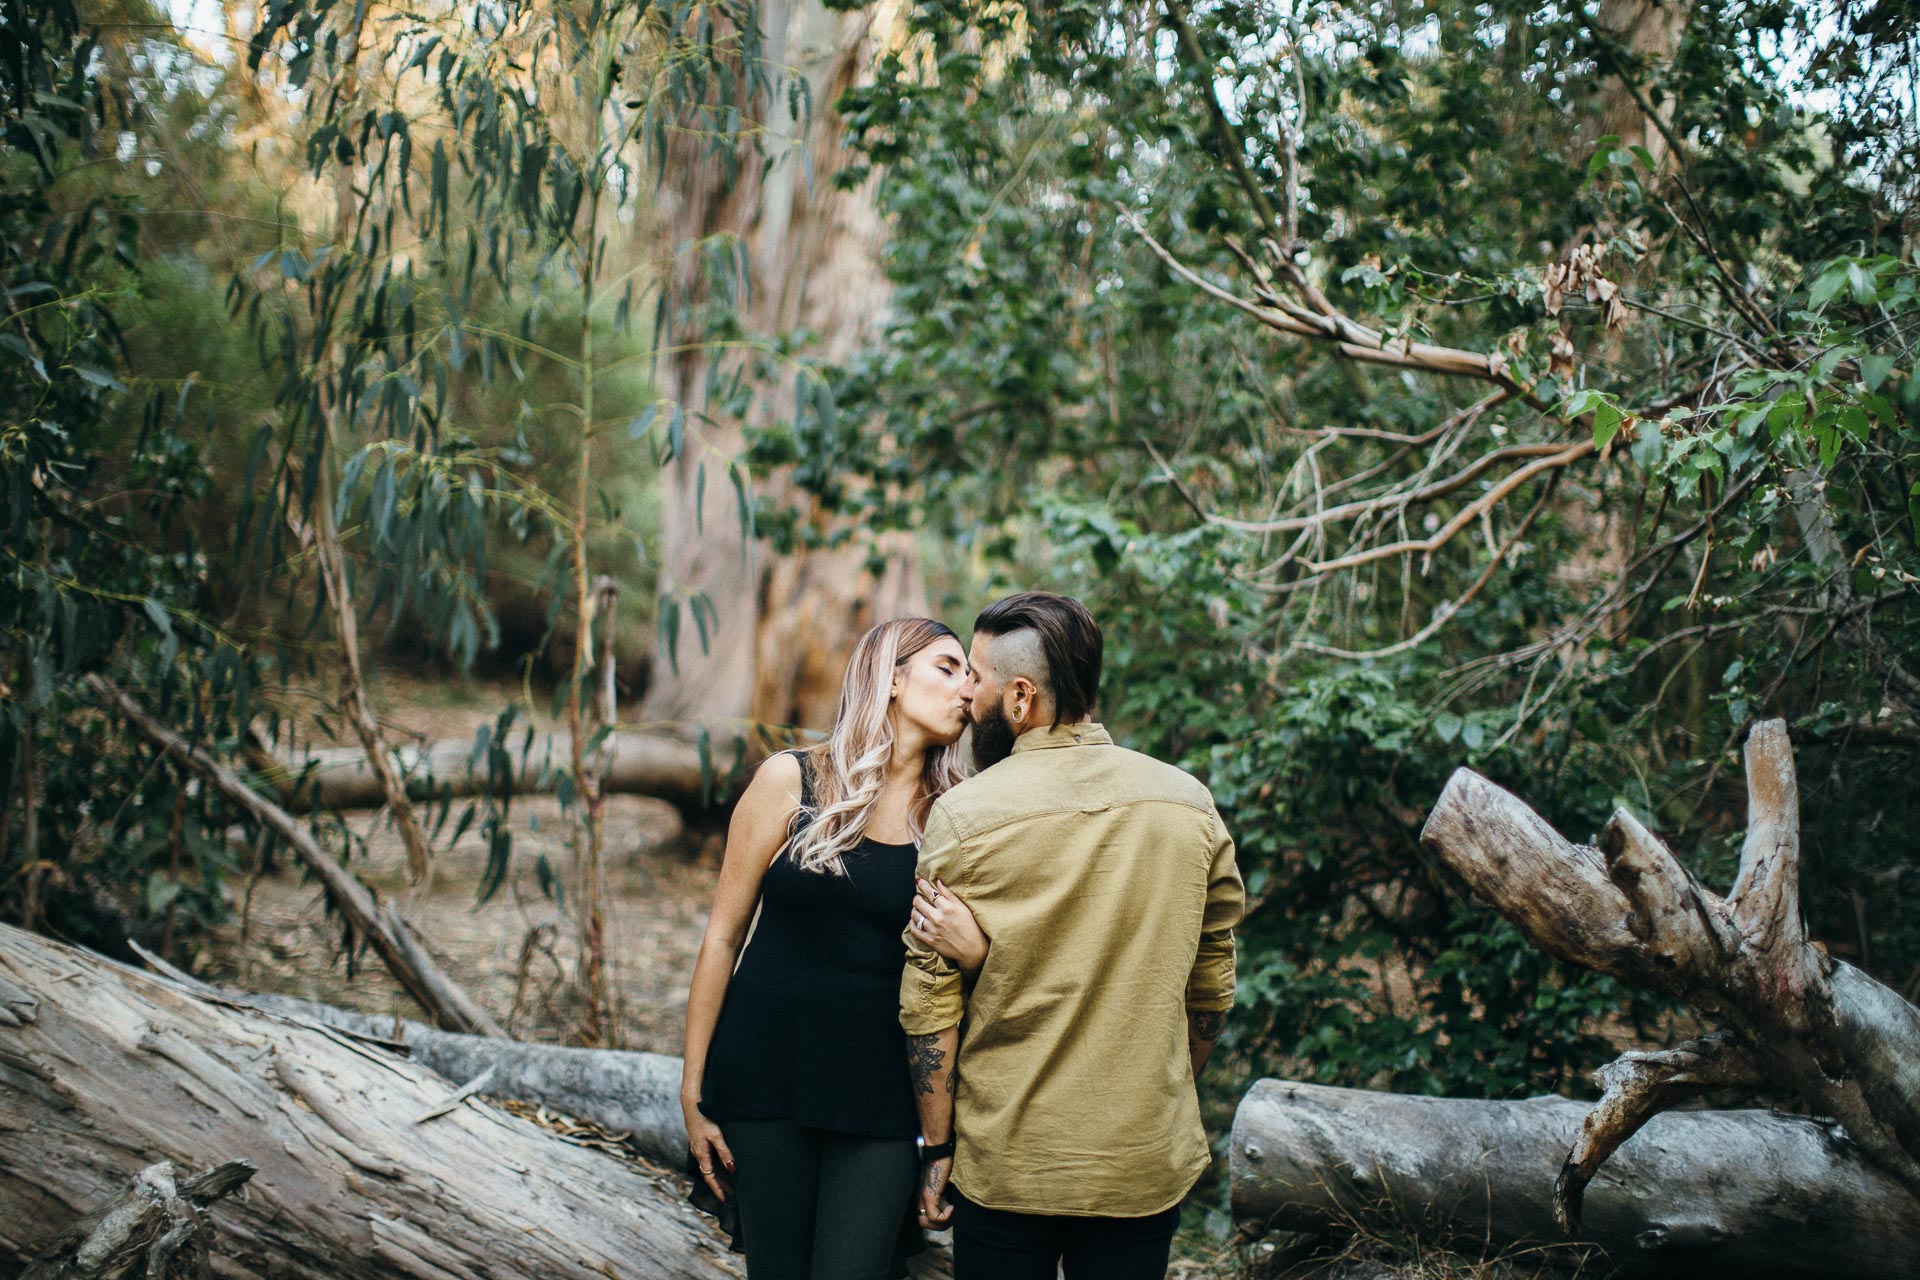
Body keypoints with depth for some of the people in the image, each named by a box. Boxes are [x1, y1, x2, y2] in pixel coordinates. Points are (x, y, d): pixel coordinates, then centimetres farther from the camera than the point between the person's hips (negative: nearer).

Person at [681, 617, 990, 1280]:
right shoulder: (791, 780, -3)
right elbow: (724, 933, 0)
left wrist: (974, 948, -23)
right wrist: (693, 1092, -2)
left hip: (881, 1094, 1)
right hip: (768, 1070, -1)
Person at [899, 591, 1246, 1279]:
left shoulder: (964, 816, -12)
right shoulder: (1191, 803, -3)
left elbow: (929, 1004, -10)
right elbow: (1212, 987, 5)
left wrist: (937, 1148, 0)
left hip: (1006, 1166, -2)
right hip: (1149, 1160, 2)